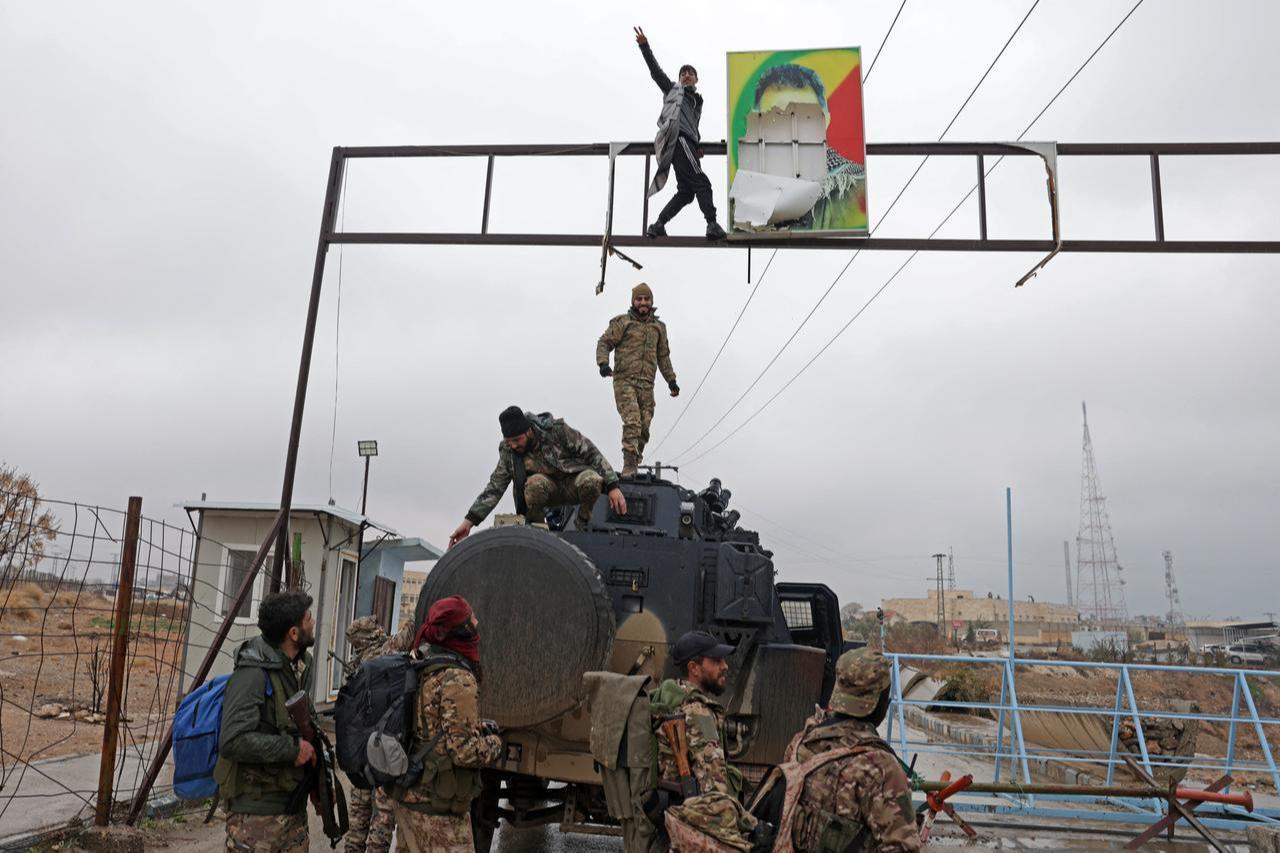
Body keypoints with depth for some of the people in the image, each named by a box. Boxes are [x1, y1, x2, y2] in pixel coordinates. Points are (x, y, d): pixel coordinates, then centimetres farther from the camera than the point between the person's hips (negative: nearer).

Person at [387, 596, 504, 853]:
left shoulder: (422, 671, 7)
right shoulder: (458, 679, -21)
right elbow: (464, 749, -24)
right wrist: (495, 743, -5)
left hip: (408, 795, 9)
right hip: (437, 808, -9)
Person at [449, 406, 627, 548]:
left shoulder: (557, 430, -19)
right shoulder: (507, 450, -9)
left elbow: (592, 453, -14)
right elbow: (495, 487, -5)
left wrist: (612, 487, -20)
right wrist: (469, 521, -12)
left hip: (574, 482, -1)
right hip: (549, 490, 1)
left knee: (590, 480, -38)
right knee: (535, 483, -36)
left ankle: (584, 523, -8)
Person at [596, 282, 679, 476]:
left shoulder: (658, 327, 20)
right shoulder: (622, 322, 5)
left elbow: (663, 356, 27)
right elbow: (604, 343, 1)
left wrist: (671, 380, 25)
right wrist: (603, 363, -17)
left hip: (646, 384, 5)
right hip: (624, 381, -5)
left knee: (645, 426, 2)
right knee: (632, 422, -19)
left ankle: (634, 461, 18)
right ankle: (629, 467, -19)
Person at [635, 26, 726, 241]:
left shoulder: (697, 101, 34)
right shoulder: (673, 89, 17)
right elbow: (656, 71, 8)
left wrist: (697, 146, 17)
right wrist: (645, 46, -3)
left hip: (688, 143, 8)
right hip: (678, 139, -8)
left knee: (686, 191, 1)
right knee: (701, 182, -18)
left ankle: (658, 225, 1)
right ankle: (713, 225, -26)